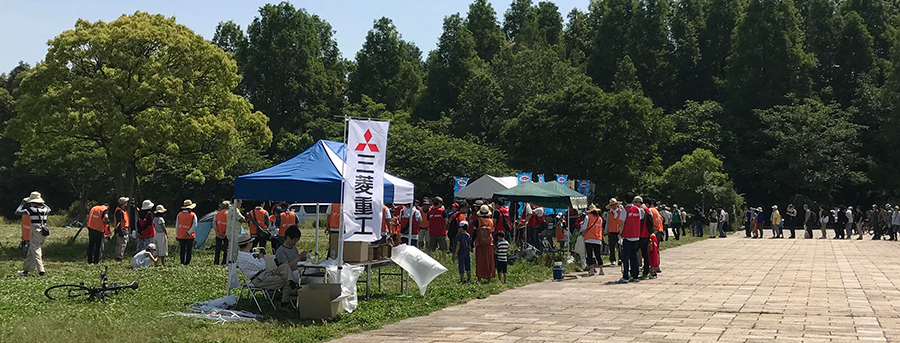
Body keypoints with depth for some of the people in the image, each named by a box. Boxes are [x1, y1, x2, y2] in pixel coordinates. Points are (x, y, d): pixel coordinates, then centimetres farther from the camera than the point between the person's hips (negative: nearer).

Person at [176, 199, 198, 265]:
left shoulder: (179, 214, 4)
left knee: (182, 250, 10)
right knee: (189, 250, 4)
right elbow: (194, 225, -14)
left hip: (180, 236, 3)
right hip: (190, 236, -3)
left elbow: (176, 226, 7)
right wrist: (188, 233, -16)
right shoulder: (193, 215, -4)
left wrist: (176, 235, 12)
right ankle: (187, 262, 2)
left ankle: (182, 262, 11)